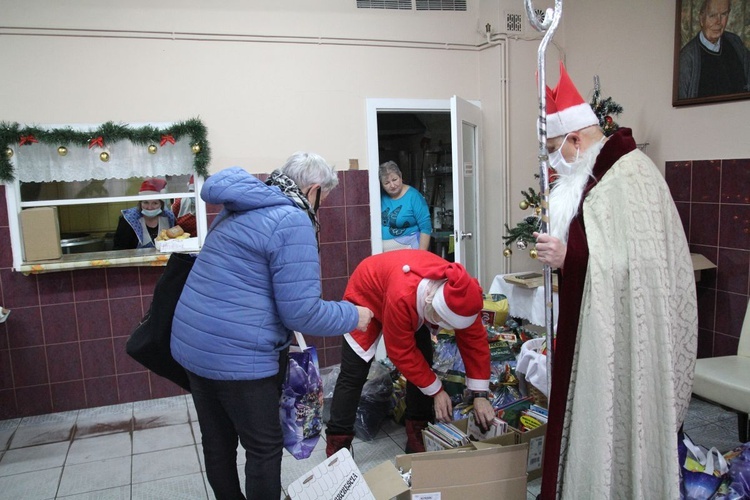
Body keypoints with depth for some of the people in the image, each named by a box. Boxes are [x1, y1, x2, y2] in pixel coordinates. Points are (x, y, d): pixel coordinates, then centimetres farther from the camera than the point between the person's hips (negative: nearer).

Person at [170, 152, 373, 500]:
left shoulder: (242, 208, 14)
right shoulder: (292, 222, -15)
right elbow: (301, 311, -19)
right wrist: (353, 316, -3)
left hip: (192, 343, 9)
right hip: (236, 354, -9)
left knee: (217, 442, 21)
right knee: (265, 449, 9)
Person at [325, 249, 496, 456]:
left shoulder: (460, 293, -29)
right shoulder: (402, 298, -45)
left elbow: (475, 339, -19)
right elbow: (403, 353, -32)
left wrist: (480, 394, -22)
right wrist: (437, 391, -25)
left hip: (415, 305, 5)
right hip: (366, 297, -5)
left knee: (423, 362, -5)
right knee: (353, 375, -10)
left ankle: (419, 437, 9)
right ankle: (337, 444, 1)